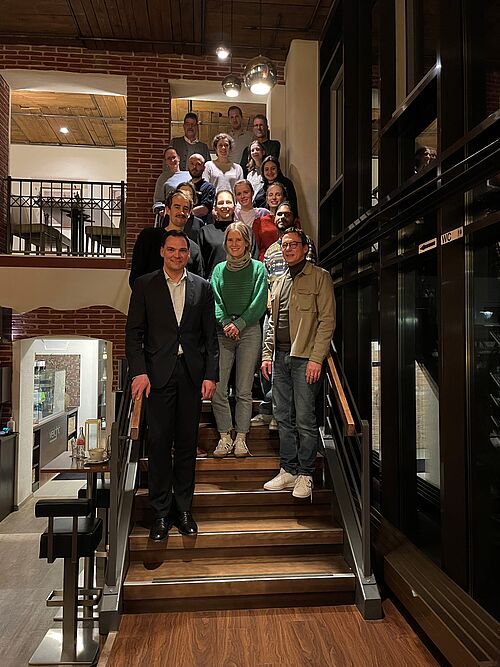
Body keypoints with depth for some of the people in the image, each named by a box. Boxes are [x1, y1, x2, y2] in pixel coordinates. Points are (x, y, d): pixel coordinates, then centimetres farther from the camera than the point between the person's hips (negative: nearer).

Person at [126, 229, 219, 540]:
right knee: (159, 442, 1)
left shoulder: (203, 287, 9)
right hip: (158, 373, -1)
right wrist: (139, 371, -8)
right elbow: (133, 332, 2)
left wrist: (211, 374, 0)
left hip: (192, 374, 2)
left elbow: (211, 336, 7)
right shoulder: (145, 285, 6)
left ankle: (184, 508, 22)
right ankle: (161, 512, 15)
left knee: (187, 443, 8)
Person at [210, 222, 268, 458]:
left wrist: (239, 324, -11)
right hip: (223, 332, 2)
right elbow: (214, 300, 5)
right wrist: (225, 323, -11)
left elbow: (259, 302, -2)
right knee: (217, 388, -5)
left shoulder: (257, 268, 6)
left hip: (249, 331, -2)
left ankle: (241, 438, 10)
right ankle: (225, 437, 7)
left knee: (244, 390, 1)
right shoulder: (219, 269, 13)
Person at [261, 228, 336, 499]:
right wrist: (267, 354, 12)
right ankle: (288, 470, 22)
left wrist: (316, 358, -15)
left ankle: (305, 474, 11)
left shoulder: (320, 277, -1)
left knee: (304, 419, -2)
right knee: (283, 417, 11)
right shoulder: (280, 282, 20)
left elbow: (327, 320, -8)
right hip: (280, 356, 7)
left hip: (305, 357, -7)